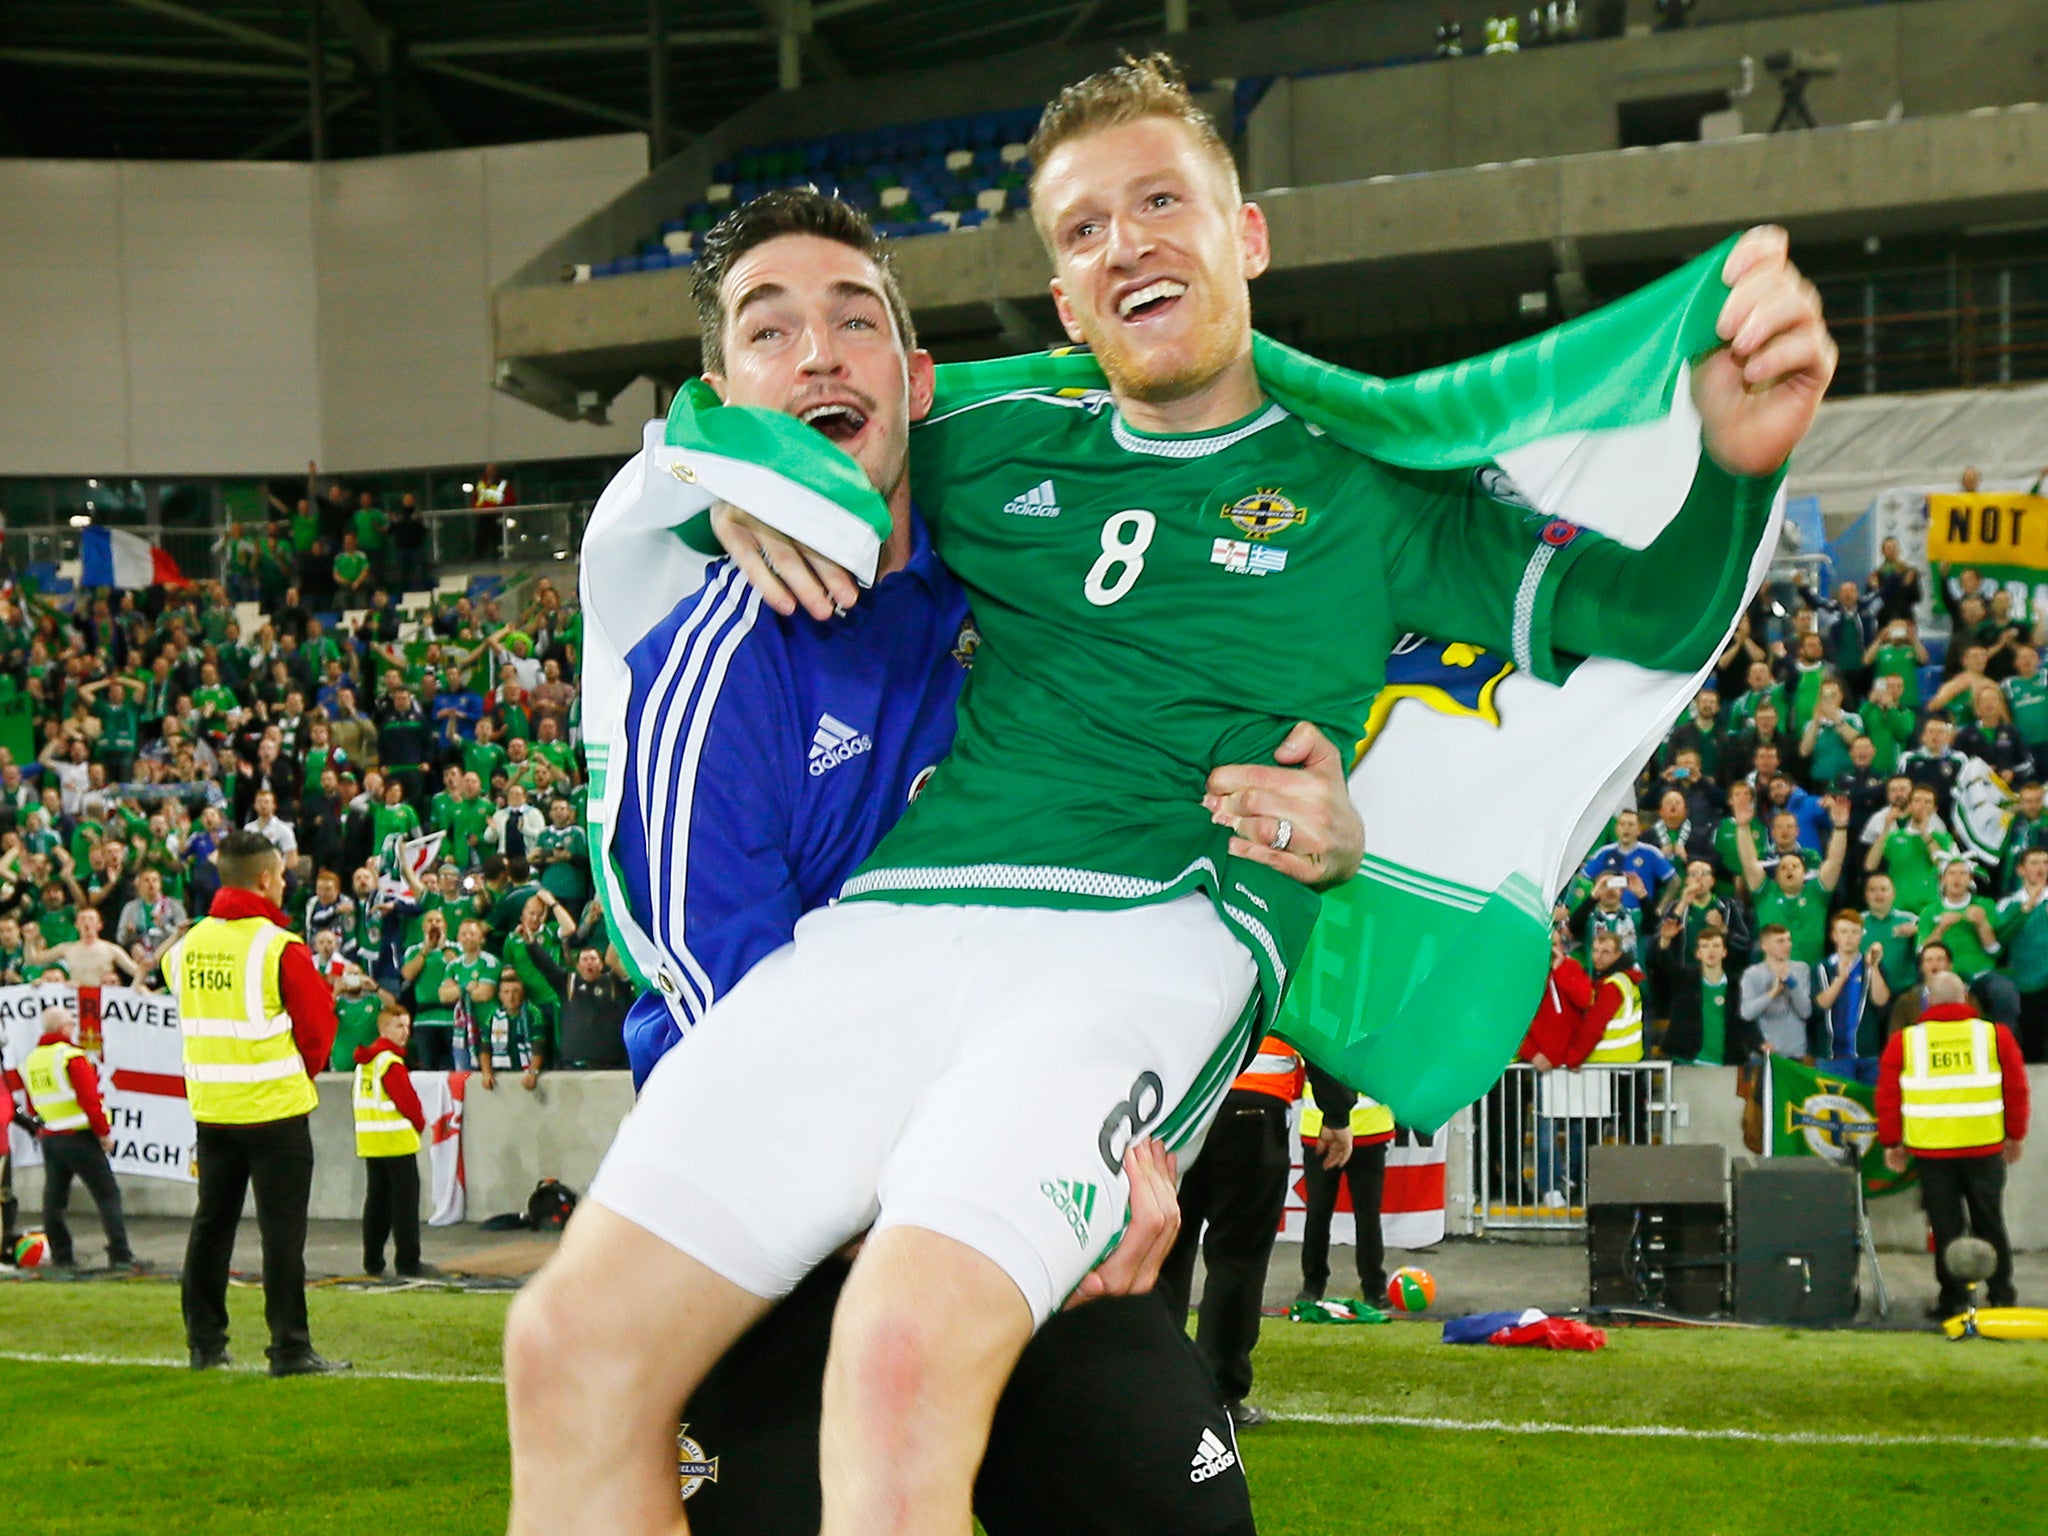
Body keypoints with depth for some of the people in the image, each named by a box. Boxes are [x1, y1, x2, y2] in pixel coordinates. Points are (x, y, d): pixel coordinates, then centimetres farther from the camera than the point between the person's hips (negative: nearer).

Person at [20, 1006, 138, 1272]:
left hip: (49, 1138, 7)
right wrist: (104, 1132, -9)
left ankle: (61, 1256, 13)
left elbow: (33, 1106, 17)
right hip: (79, 1137, -7)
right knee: (107, 1194, -4)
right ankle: (120, 1255, -10)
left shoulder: (31, 1061, 10)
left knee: (54, 1199, 11)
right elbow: (90, 1100, -17)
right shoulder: (72, 1057, -13)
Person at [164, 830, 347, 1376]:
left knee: (211, 1224, 14)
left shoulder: (187, 946, 3)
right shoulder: (280, 947, -14)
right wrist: (302, 1072, 11)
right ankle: (290, 1349, -1)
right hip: (275, 1109, -6)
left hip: (210, 1108, 6)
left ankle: (205, 1343, 19)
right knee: (282, 1230, -2)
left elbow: (191, 1019, 11)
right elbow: (317, 1024, -9)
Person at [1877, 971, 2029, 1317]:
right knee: (1988, 1222, 12)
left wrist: (1891, 1142, 11)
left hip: (1931, 1150, -1)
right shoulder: (1996, 1035, 1)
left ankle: (1953, 1298, 4)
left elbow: (1888, 1096, 2)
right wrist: (2015, 1135, 17)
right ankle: (2001, 1294, 17)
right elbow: (2016, 1090, 6)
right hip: (1984, 1146, 1)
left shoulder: (1904, 1041, -1)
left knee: (1945, 1225, 5)